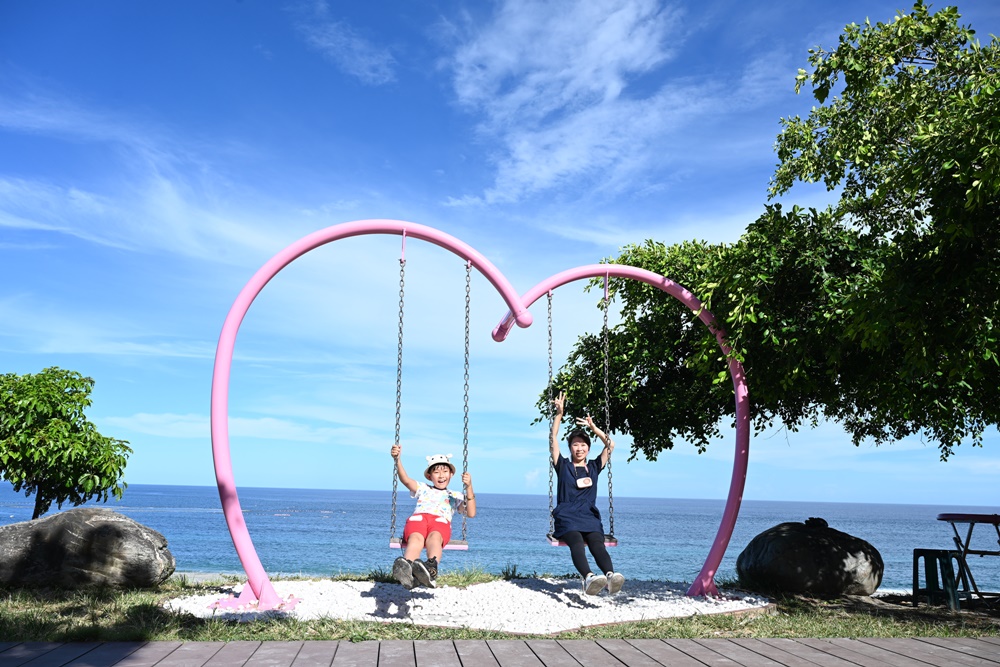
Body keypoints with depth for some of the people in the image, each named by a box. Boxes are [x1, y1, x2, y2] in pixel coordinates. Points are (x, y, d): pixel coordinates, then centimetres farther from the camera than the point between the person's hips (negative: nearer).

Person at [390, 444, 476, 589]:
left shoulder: (456, 496, 33)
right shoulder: (423, 489, 37)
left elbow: (471, 513, 16)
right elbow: (406, 480, 19)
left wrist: (469, 488, 5)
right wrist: (397, 459, 4)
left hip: (441, 521, -1)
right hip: (418, 518, 1)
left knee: (434, 537, -40)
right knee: (416, 538, -38)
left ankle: (431, 569, -69)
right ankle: (406, 571, -67)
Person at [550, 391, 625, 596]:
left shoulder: (593, 467, 21)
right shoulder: (563, 466, 15)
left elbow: (611, 445, 18)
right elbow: (553, 440, 7)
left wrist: (593, 427, 11)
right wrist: (559, 414, 1)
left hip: (590, 517, 2)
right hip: (567, 517, -2)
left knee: (597, 543, -30)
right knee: (576, 542, -34)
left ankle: (610, 575, -58)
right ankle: (588, 577, -61)